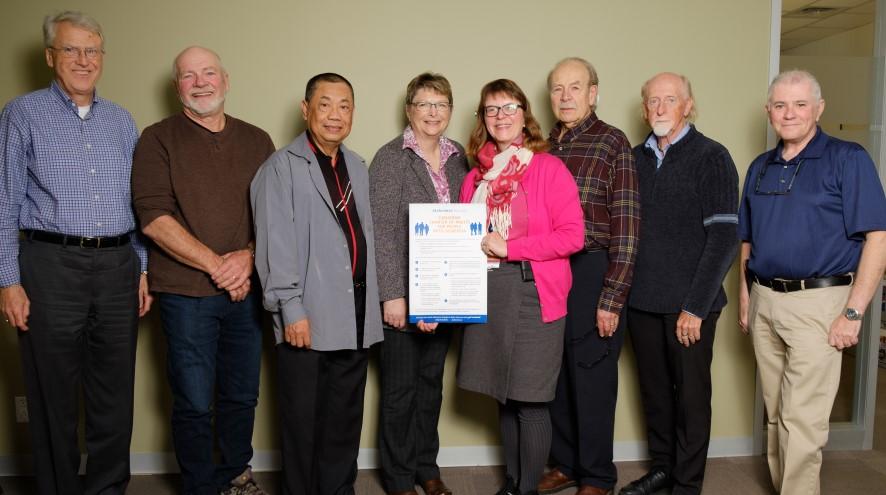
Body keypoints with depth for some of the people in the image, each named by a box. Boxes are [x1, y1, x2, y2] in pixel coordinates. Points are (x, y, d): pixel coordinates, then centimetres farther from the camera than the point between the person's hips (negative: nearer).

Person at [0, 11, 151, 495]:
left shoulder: (121, 121, 13)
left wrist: (142, 270, 10)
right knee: (54, 398, 7)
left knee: (115, 395, 9)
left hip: (118, 268, 4)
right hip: (50, 266, -3)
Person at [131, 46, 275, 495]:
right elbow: (153, 217, -10)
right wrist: (216, 265, -14)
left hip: (247, 290, 3)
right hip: (187, 293, -3)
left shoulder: (257, 141, 10)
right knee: (194, 403, 4)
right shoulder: (158, 139, 0)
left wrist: (248, 256, -11)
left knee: (242, 395, 14)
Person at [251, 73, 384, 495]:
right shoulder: (282, 167, -6)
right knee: (303, 423, 7)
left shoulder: (357, 167, 14)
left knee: (345, 421, 16)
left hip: (355, 318, 6)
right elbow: (276, 243, -12)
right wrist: (291, 309, -16)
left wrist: (373, 301, 11)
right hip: (308, 319, -6)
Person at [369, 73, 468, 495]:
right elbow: (382, 232, -13)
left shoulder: (457, 157, 7)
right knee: (400, 387, 6)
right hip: (403, 292, -5)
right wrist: (392, 295, -17)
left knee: (432, 382, 16)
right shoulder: (390, 158, -9)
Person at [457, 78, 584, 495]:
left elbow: (572, 235, -11)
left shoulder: (548, 168, -3)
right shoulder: (475, 176, 11)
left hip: (534, 294, -5)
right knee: (504, 397, 13)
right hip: (488, 295, 5)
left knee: (530, 400, 0)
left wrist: (509, 247, -13)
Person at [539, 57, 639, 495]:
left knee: (591, 380, 5)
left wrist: (612, 299, -14)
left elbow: (626, 226, -10)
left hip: (591, 275, -5)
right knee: (554, 377, 14)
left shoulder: (612, 143, -6)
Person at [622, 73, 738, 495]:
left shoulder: (711, 157, -5)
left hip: (689, 304, -4)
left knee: (690, 395, 7)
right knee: (653, 390, 14)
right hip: (642, 300, 4)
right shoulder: (636, 158, 8)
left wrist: (695, 306, -14)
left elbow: (724, 237, -10)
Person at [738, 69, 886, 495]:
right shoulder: (760, 167, 12)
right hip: (764, 303, 6)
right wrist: (745, 298, 10)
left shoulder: (847, 160, -4)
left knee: (802, 421, -5)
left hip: (817, 303, -5)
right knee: (776, 415, 15)